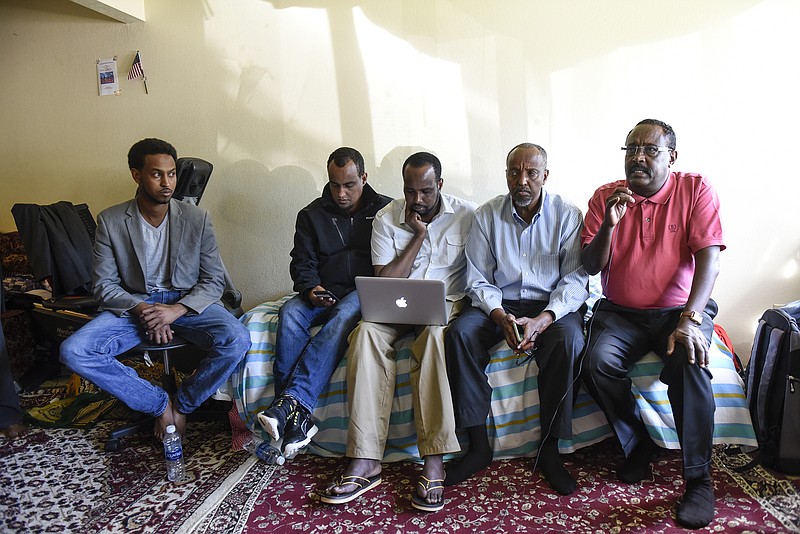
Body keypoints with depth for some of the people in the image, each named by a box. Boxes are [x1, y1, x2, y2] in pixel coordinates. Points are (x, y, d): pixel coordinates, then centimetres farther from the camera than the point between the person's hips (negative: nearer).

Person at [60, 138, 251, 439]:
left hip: (188, 303, 0)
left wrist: (177, 309, -20)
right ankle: (160, 403, -8)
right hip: (134, 305, 1)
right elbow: (104, 286, -1)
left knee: (237, 340, -30)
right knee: (72, 352, -24)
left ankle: (181, 404, -3)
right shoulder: (110, 221, -3)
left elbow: (214, 281, -3)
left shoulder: (197, 218, -3)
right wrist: (141, 310, -20)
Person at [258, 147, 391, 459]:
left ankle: (292, 402, -44)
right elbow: (302, 263, 8)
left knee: (344, 315, -37)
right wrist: (311, 288, -13)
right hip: (323, 294, 3)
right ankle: (296, 416, -35)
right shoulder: (312, 215, 14)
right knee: (290, 313, -30)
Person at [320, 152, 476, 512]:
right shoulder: (386, 219, 4)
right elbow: (384, 282, -3)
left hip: (446, 302, -1)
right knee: (366, 332, -32)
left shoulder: (466, 214, 2)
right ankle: (365, 462, -32)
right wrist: (419, 236, -7)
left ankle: (433, 462, -36)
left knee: (435, 333, -38)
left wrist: (469, 304, -14)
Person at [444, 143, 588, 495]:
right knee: (460, 333, -27)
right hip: (500, 304, 2)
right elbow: (478, 281, -1)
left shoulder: (567, 215, -2)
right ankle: (478, 446, -16)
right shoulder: (487, 215, 1)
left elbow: (574, 280, -8)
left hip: (551, 306, -1)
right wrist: (501, 317, -21)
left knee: (569, 340, -34)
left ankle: (549, 448, -15)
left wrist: (542, 320, -26)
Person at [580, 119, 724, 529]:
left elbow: (708, 258, -13)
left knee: (689, 362, -31)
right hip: (620, 312, 2)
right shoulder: (605, 196, 2)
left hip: (681, 310, -1)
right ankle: (638, 446, 0)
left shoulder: (695, 189, -3)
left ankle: (699, 479, -15)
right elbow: (591, 267, -2)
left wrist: (689, 320, -26)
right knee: (599, 362, -26)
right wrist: (609, 224, -20)